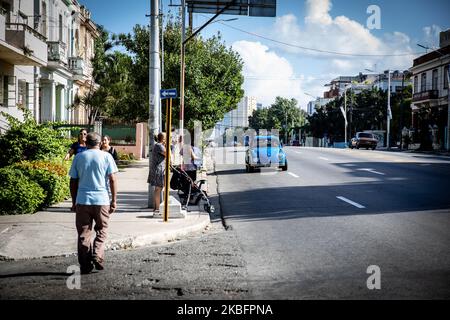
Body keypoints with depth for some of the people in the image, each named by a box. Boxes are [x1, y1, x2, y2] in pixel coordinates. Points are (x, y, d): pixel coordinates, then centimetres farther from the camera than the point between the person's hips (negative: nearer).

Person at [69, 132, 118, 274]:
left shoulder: (79, 157, 6)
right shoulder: (106, 156, 1)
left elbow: (73, 181, 8)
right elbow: (112, 179, -3)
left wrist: (74, 201, 16)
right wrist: (114, 200, 2)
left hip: (82, 201, 1)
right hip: (102, 200, -1)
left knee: (83, 234, 8)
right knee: (101, 231, 14)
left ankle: (85, 265, 8)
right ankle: (97, 256, -5)